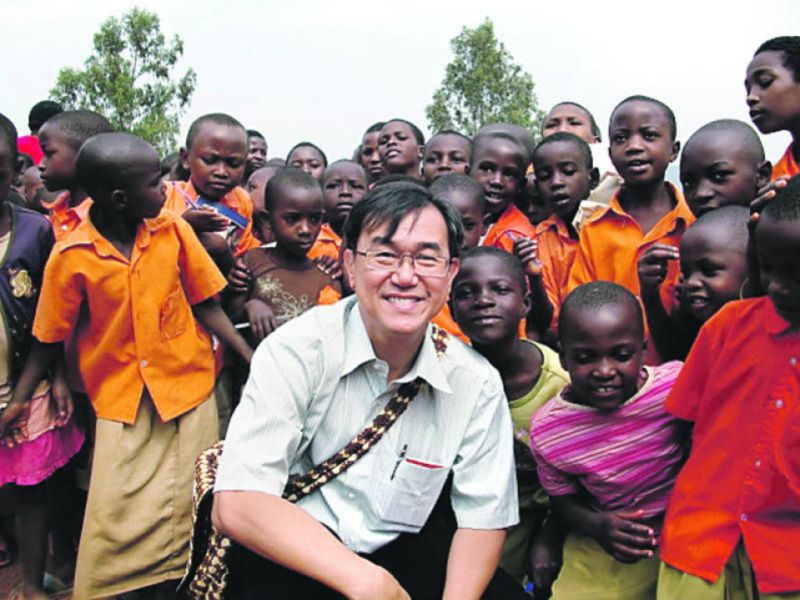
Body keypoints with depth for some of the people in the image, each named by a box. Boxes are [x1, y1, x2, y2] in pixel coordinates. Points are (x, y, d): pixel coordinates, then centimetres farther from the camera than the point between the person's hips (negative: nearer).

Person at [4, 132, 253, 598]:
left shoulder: (173, 230, -6)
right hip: (121, 398, -1)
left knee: (190, 506, 8)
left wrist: (252, 358, -5)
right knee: (120, 517, 1)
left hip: (189, 386, 2)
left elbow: (205, 304, 0)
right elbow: (51, 338, 1)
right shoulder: (72, 257, -11)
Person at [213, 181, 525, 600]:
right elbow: (237, 504, -22)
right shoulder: (297, 351, -16)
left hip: (405, 554, 3)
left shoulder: (477, 383, -6)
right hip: (294, 556, -2)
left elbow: (483, 517, 1)